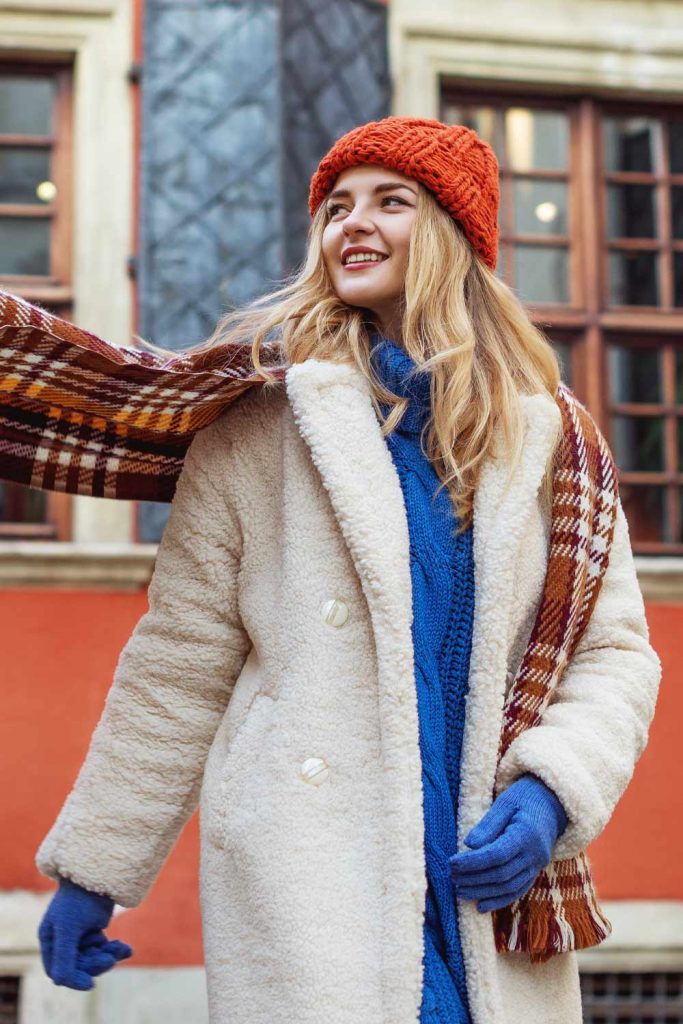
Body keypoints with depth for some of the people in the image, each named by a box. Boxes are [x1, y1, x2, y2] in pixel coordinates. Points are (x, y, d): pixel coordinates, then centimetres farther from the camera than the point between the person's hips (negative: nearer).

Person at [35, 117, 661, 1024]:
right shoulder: (258, 425, 2)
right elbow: (177, 669, 3)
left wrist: (547, 794, -8)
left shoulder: (546, 439, 9)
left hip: (491, 884, 3)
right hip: (302, 896, -2)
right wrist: (90, 871, 4)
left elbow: (613, 652, 9)